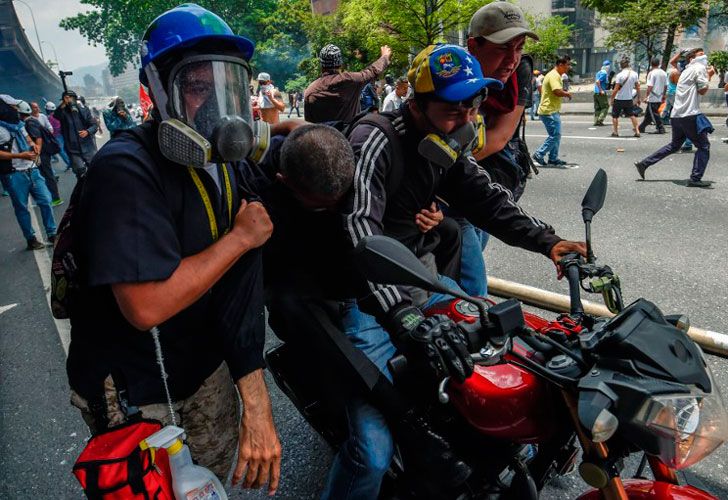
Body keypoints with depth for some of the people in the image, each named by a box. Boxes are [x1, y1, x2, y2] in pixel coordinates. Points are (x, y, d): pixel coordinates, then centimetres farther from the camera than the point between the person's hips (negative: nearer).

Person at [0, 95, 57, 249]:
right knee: (21, 208, 5)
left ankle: (52, 234, 17)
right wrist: (20, 155, -20)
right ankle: (31, 239, 15)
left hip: (32, 170, 7)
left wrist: (33, 144, 6)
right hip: (14, 175, -6)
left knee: (45, 201, 6)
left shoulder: (18, 123, 10)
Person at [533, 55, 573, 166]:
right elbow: (558, 92, -28)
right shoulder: (554, 76, -16)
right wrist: (567, 94, -9)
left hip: (553, 111, 11)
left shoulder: (556, 75, 18)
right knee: (555, 135, -10)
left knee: (556, 135, 13)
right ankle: (539, 154, -5)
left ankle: (553, 158, 17)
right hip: (549, 111, -11)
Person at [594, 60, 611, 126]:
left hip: (596, 92, 9)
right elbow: (597, 81, -23)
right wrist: (601, 90, -19)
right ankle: (600, 120, -7)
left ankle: (596, 121, 8)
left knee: (597, 108, 10)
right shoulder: (604, 73, -12)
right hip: (601, 93, -9)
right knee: (605, 106, 0)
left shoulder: (599, 72, 14)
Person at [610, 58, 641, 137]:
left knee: (615, 116, 9)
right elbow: (637, 87, 6)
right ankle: (637, 131, 14)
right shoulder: (634, 74, 2)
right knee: (632, 115, 15)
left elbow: (616, 89, -15)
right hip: (629, 99, 5)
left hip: (619, 99, -5)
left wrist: (611, 98, -7)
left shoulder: (619, 75, -14)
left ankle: (615, 132, 7)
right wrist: (638, 98, 15)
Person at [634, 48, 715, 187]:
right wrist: (709, 76, 3)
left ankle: (644, 163, 15)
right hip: (690, 115, -8)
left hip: (677, 115, 9)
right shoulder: (699, 68, -5)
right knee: (704, 146, 0)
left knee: (674, 145, 21)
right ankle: (695, 179, -3)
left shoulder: (687, 71, 22)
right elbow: (703, 90, -10)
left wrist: (706, 74, 17)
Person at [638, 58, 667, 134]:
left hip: (652, 98, -7)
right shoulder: (664, 73, 9)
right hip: (660, 98, 7)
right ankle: (641, 128, 23)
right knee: (648, 114, 15)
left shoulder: (652, 73, -12)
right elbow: (665, 86, 13)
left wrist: (646, 96, -12)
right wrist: (663, 96, 21)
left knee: (654, 114, -3)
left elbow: (650, 86, -18)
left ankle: (661, 128, -5)